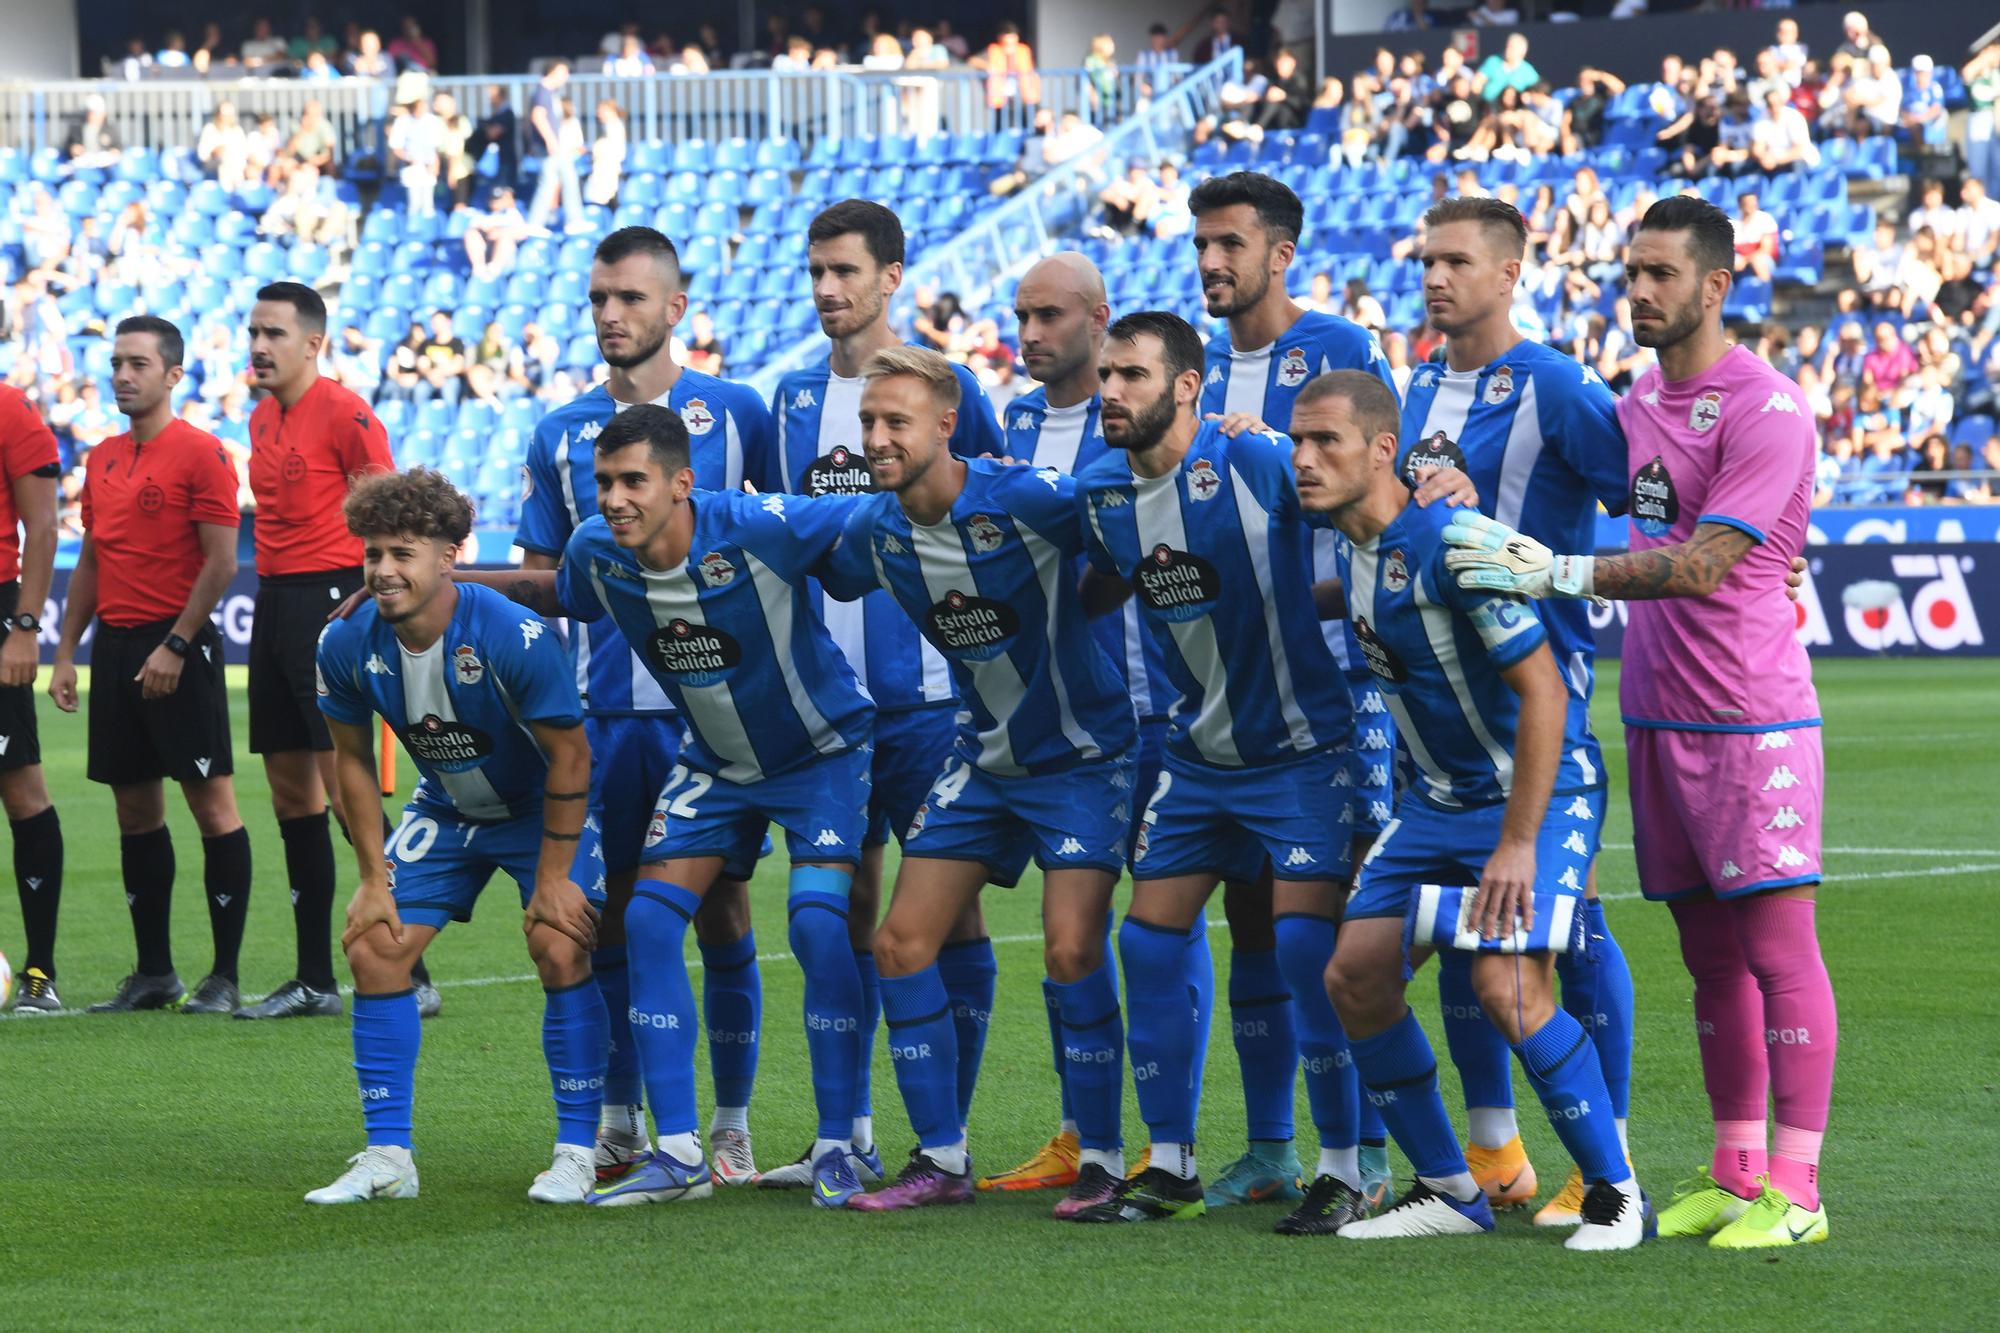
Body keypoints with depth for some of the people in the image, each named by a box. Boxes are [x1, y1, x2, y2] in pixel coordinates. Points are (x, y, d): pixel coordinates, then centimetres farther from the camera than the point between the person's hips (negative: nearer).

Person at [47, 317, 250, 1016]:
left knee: (211, 802, -5)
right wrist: (65, 653, 14)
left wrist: (174, 646, -17)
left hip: (178, 648, -7)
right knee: (135, 807, 9)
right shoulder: (102, 459, 14)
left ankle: (225, 976, -2)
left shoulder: (200, 453, -8)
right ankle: (153, 972, 15)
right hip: (115, 644, 7)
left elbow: (221, 561, -13)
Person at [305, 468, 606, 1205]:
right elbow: (352, 758, -2)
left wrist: (553, 877, -19)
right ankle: (387, 1157, 3)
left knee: (560, 949, -22)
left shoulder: (514, 638, -32)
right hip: (445, 810, 5)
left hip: (542, 808, -5)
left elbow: (569, 755, -22)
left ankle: (577, 1152, -9)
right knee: (374, 950, -7)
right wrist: (374, 876, -4)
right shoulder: (348, 644, -18)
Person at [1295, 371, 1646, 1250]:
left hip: (1539, 791, -9)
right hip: (1439, 796, 9)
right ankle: (1449, 1192, 13)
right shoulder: (1353, 548, 0)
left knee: (1508, 989, -21)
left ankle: (1615, 1193, -4)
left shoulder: (1447, 543, -24)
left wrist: (1517, 845, -25)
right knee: (1355, 974, 1)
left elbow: (1542, 693, -24)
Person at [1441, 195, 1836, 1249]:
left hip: (1751, 720, -8)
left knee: (1776, 946, -7)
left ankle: (1793, 1189, -6)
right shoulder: (1638, 401, 12)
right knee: (1709, 956, 10)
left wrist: (1557, 575, -27)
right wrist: (1468, 492, 10)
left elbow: (1703, 565, -21)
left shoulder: (1764, 410, -13)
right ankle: (1733, 1171, 15)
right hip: (1656, 717, 8)